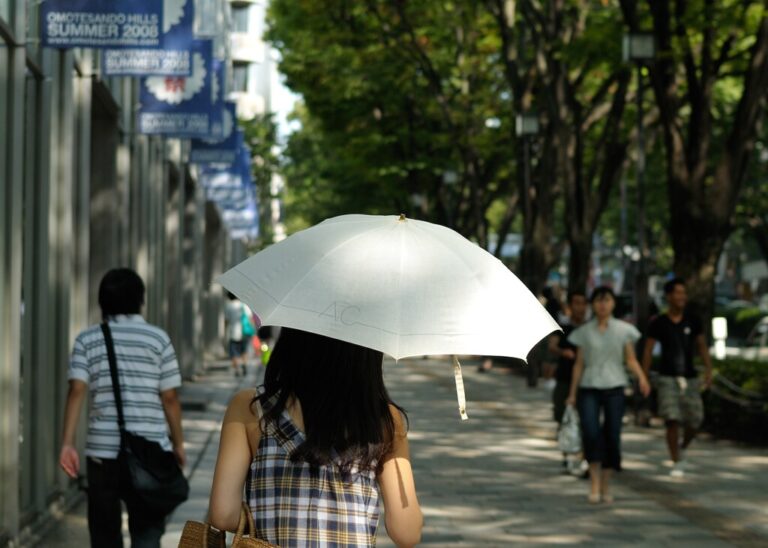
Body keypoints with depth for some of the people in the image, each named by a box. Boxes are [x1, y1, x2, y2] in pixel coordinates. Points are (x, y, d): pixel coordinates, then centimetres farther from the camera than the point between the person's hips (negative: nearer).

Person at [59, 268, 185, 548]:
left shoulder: (87, 340, 4)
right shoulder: (158, 338, 1)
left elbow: (76, 391, -8)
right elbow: (169, 398, 0)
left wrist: (67, 443, -10)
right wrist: (178, 443, 10)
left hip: (103, 451, 2)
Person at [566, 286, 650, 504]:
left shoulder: (623, 330, 5)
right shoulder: (584, 332, 6)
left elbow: (631, 359, 4)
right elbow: (579, 363, 10)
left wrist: (642, 378, -14)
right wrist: (572, 393, 7)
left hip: (614, 389, 0)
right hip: (588, 389, 0)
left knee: (612, 436, -1)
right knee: (590, 432, -20)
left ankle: (606, 486, 14)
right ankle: (594, 482, -12)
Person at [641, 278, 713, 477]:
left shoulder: (692, 321, 5)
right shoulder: (658, 323, -1)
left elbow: (702, 346, 8)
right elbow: (648, 350, 3)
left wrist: (708, 369, -5)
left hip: (690, 378, 3)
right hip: (667, 378, -3)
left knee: (694, 422, 1)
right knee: (672, 421, -13)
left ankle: (682, 447, 32)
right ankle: (676, 463, -4)